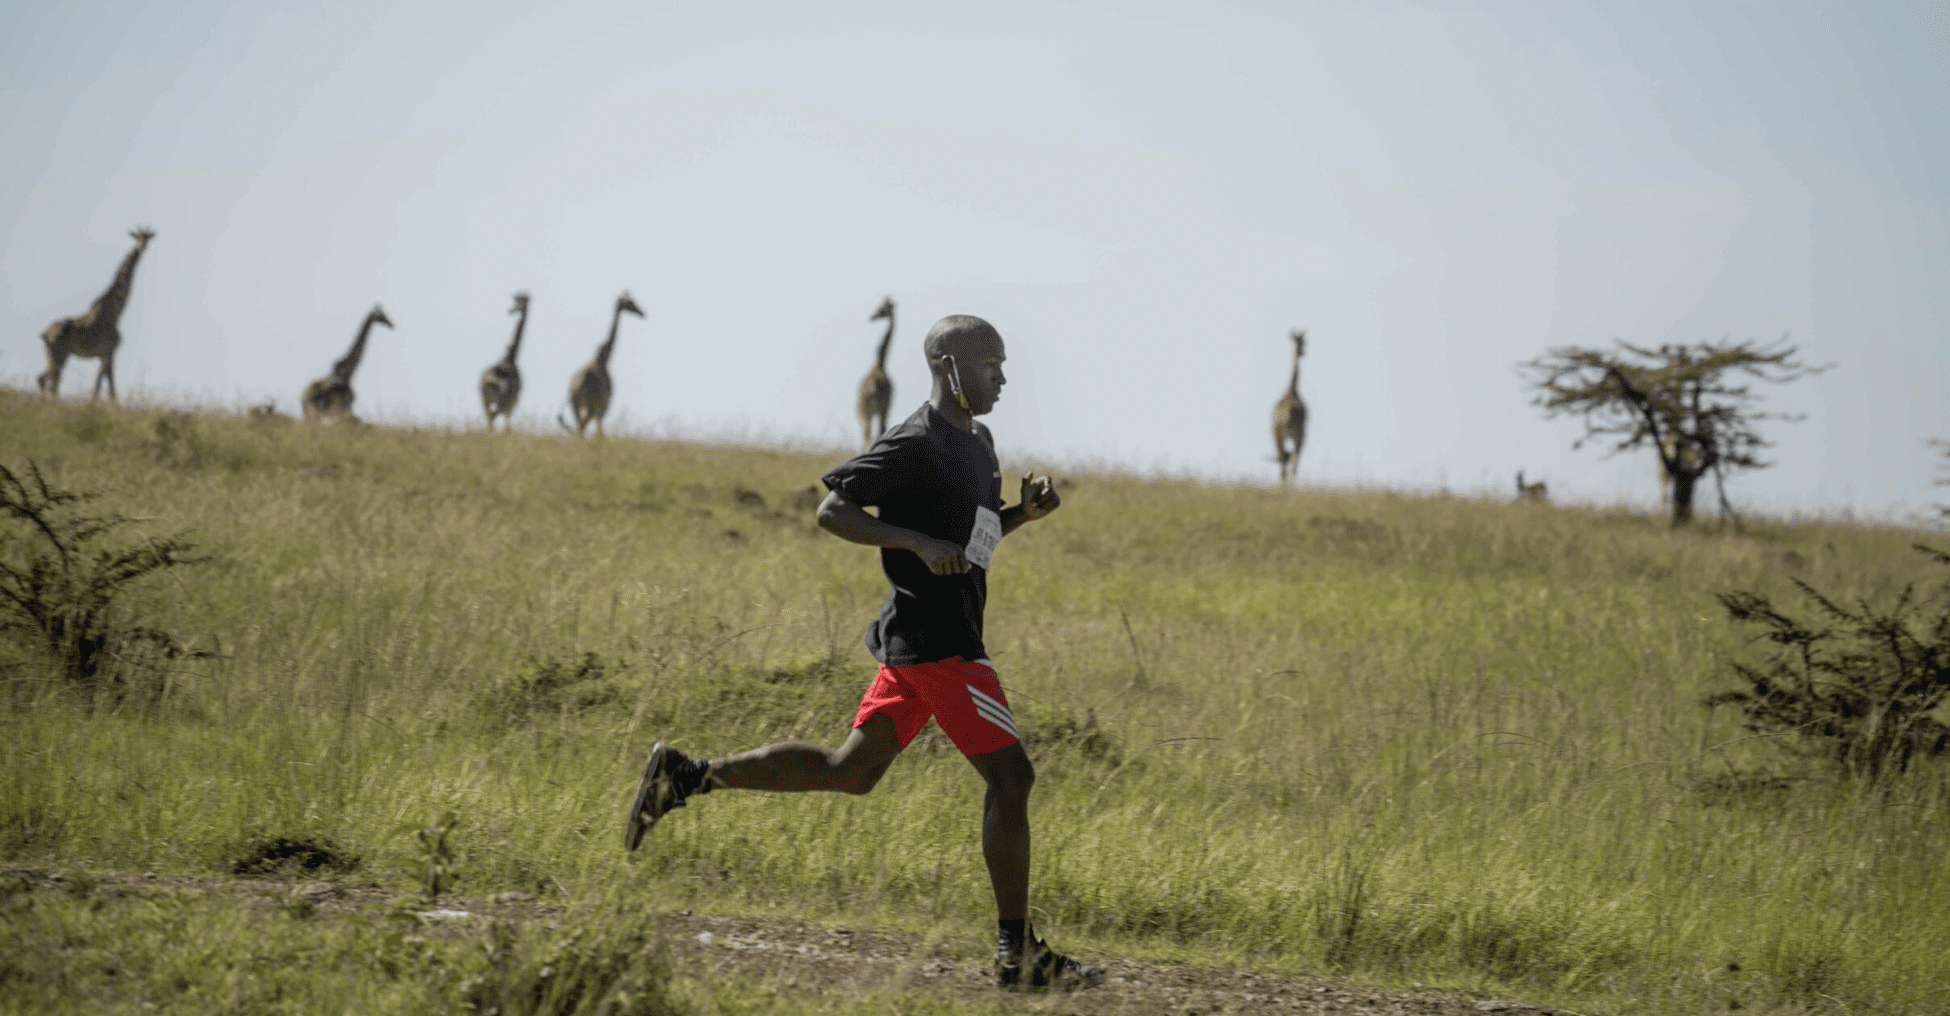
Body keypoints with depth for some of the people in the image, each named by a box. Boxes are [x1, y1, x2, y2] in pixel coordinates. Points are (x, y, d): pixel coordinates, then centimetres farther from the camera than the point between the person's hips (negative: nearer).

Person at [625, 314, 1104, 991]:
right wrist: (920, 543, -24)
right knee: (1010, 773, -8)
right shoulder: (915, 445, -13)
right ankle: (1016, 954, -5)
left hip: (919, 643, 10)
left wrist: (1025, 513, 8)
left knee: (849, 770, 13)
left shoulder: (978, 443, 16)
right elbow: (831, 510, -16)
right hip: (935, 639, -10)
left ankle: (685, 776, 15)